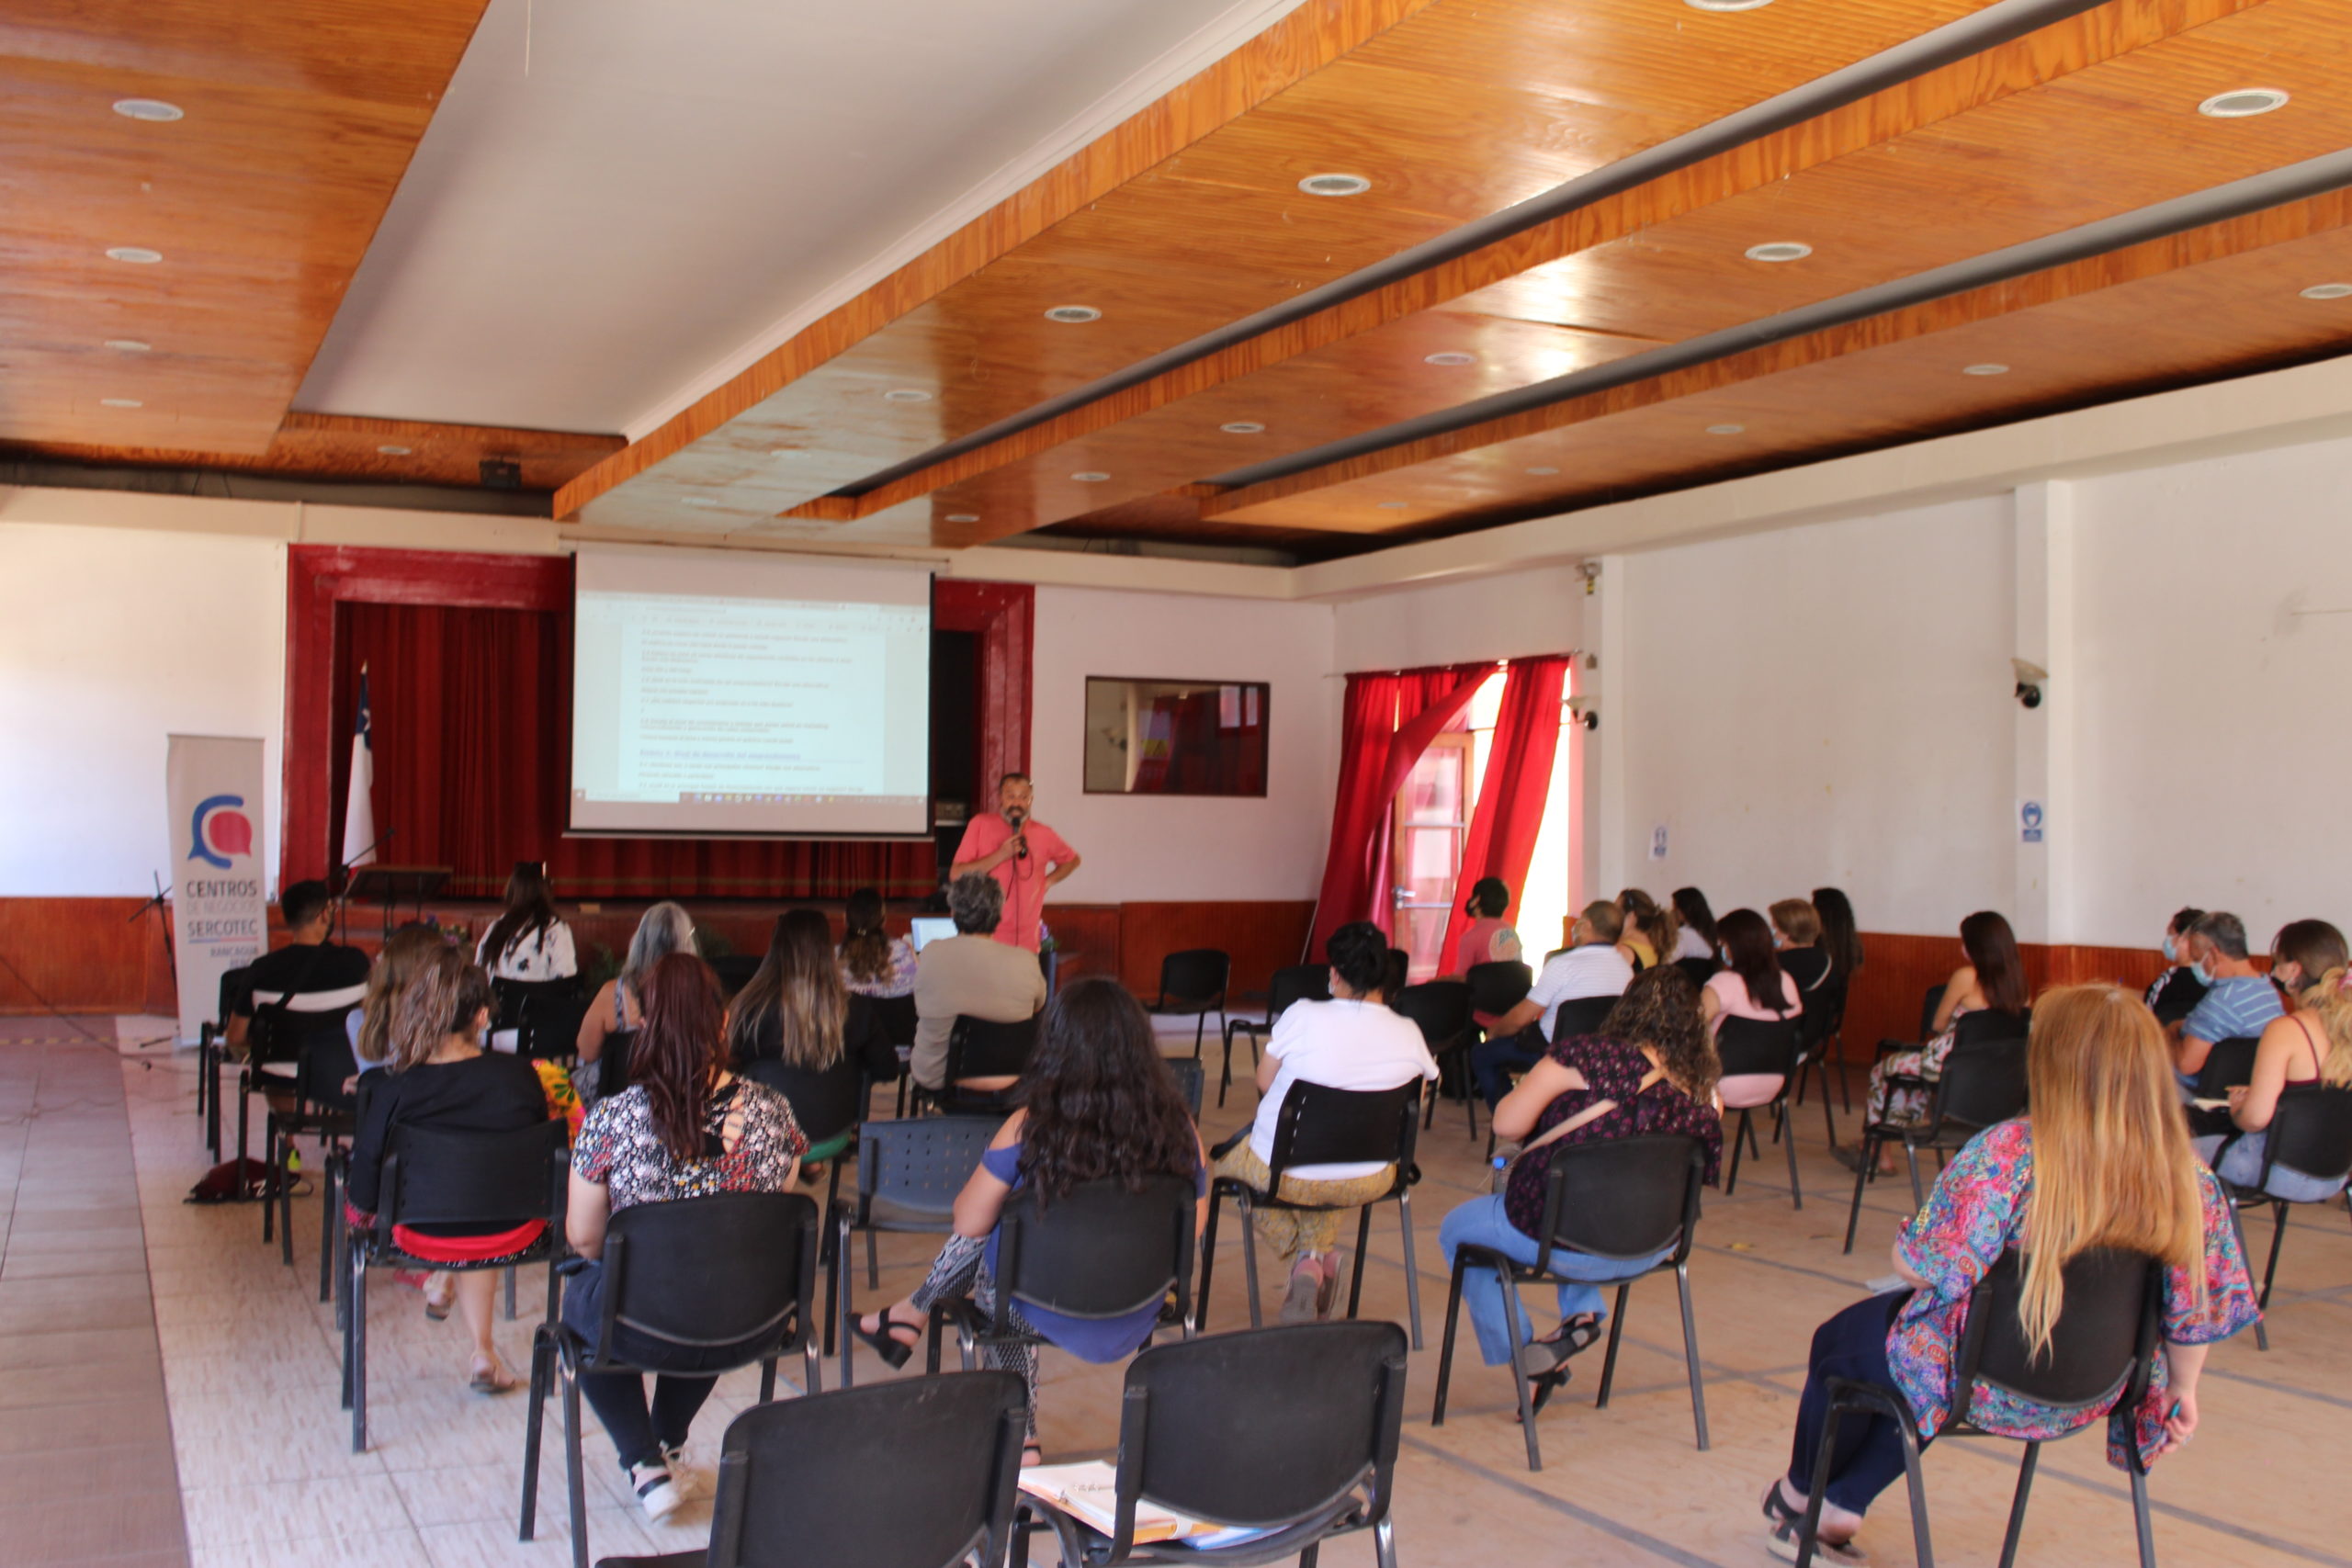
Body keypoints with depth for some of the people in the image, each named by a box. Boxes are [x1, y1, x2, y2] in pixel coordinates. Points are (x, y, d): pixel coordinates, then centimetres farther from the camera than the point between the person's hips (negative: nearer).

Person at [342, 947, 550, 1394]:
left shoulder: (391, 1090, -22)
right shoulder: (520, 1076, -18)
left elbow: (364, 1198, -14)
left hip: (425, 1236, 0)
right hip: (509, 1237, 0)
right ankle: (482, 1351, 37)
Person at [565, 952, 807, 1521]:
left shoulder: (610, 1119, -20)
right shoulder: (770, 1110, -13)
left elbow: (582, 1238, -6)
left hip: (644, 1330, -3)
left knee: (580, 1298, 32)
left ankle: (645, 1463, 26)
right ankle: (668, 1442, 52)